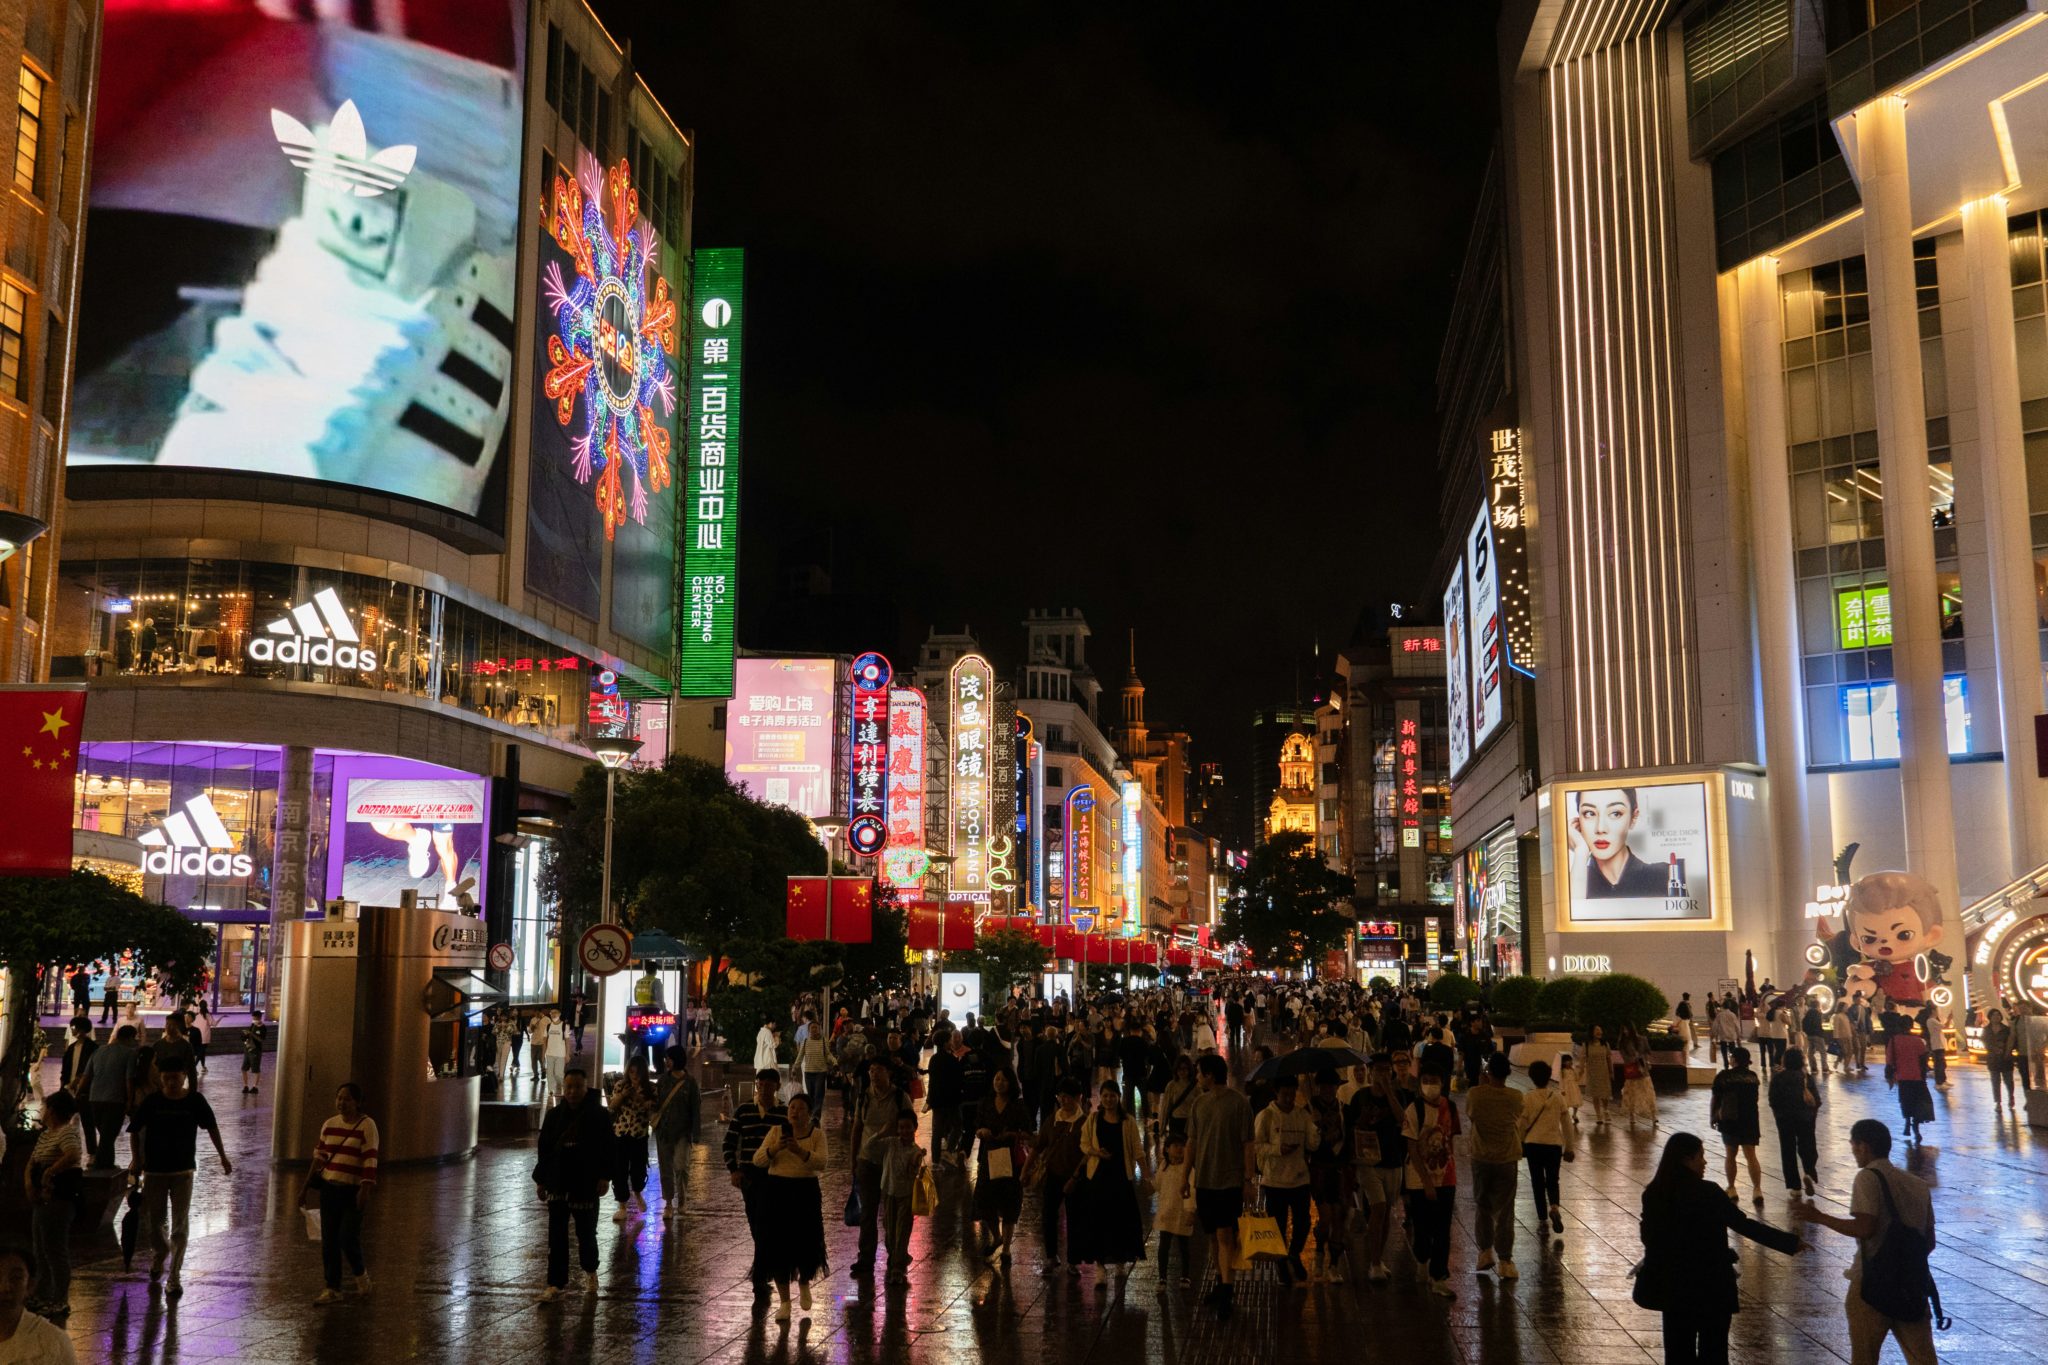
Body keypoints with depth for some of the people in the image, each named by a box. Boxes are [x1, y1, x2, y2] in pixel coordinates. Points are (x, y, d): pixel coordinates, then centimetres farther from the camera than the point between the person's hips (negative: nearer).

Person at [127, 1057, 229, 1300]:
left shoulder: (195, 1101, -6)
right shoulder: (151, 1102, -7)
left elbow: (211, 1127, 7)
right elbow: (134, 1131, 3)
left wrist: (223, 1157, 9)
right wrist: (136, 1159, -9)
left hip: (183, 1170, -1)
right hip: (154, 1170, 1)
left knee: (180, 1225, -2)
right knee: (153, 1221, 10)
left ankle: (175, 1278, 4)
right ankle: (160, 1252, 42)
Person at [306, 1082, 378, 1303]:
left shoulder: (367, 1125, -10)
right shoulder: (329, 1125, 8)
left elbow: (370, 1161, -15)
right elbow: (319, 1155, 13)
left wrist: (365, 1191, -21)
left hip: (353, 1191, -5)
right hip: (329, 1188, 5)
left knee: (348, 1238, -10)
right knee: (329, 1241, 5)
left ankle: (360, 1272, 18)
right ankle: (333, 1289, 14)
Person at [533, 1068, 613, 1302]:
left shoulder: (599, 1115, -4)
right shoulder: (554, 1116, 4)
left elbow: (607, 1149, -4)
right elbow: (544, 1149, 7)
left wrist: (604, 1177, -11)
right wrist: (540, 1180, 6)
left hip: (586, 1185, -2)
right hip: (558, 1183, 2)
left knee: (586, 1232, 9)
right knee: (556, 1235, 1)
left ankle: (590, 1270, 34)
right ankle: (556, 1283, 6)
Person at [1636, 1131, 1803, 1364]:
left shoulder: (1653, 1194, -4)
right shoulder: (1707, 1193, -18)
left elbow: (1648, 1236, 5)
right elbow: (1745, 1225, -15)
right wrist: (1792, 1242, -8)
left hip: (1672, 1284, 4)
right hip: (1710, 1285, -4)